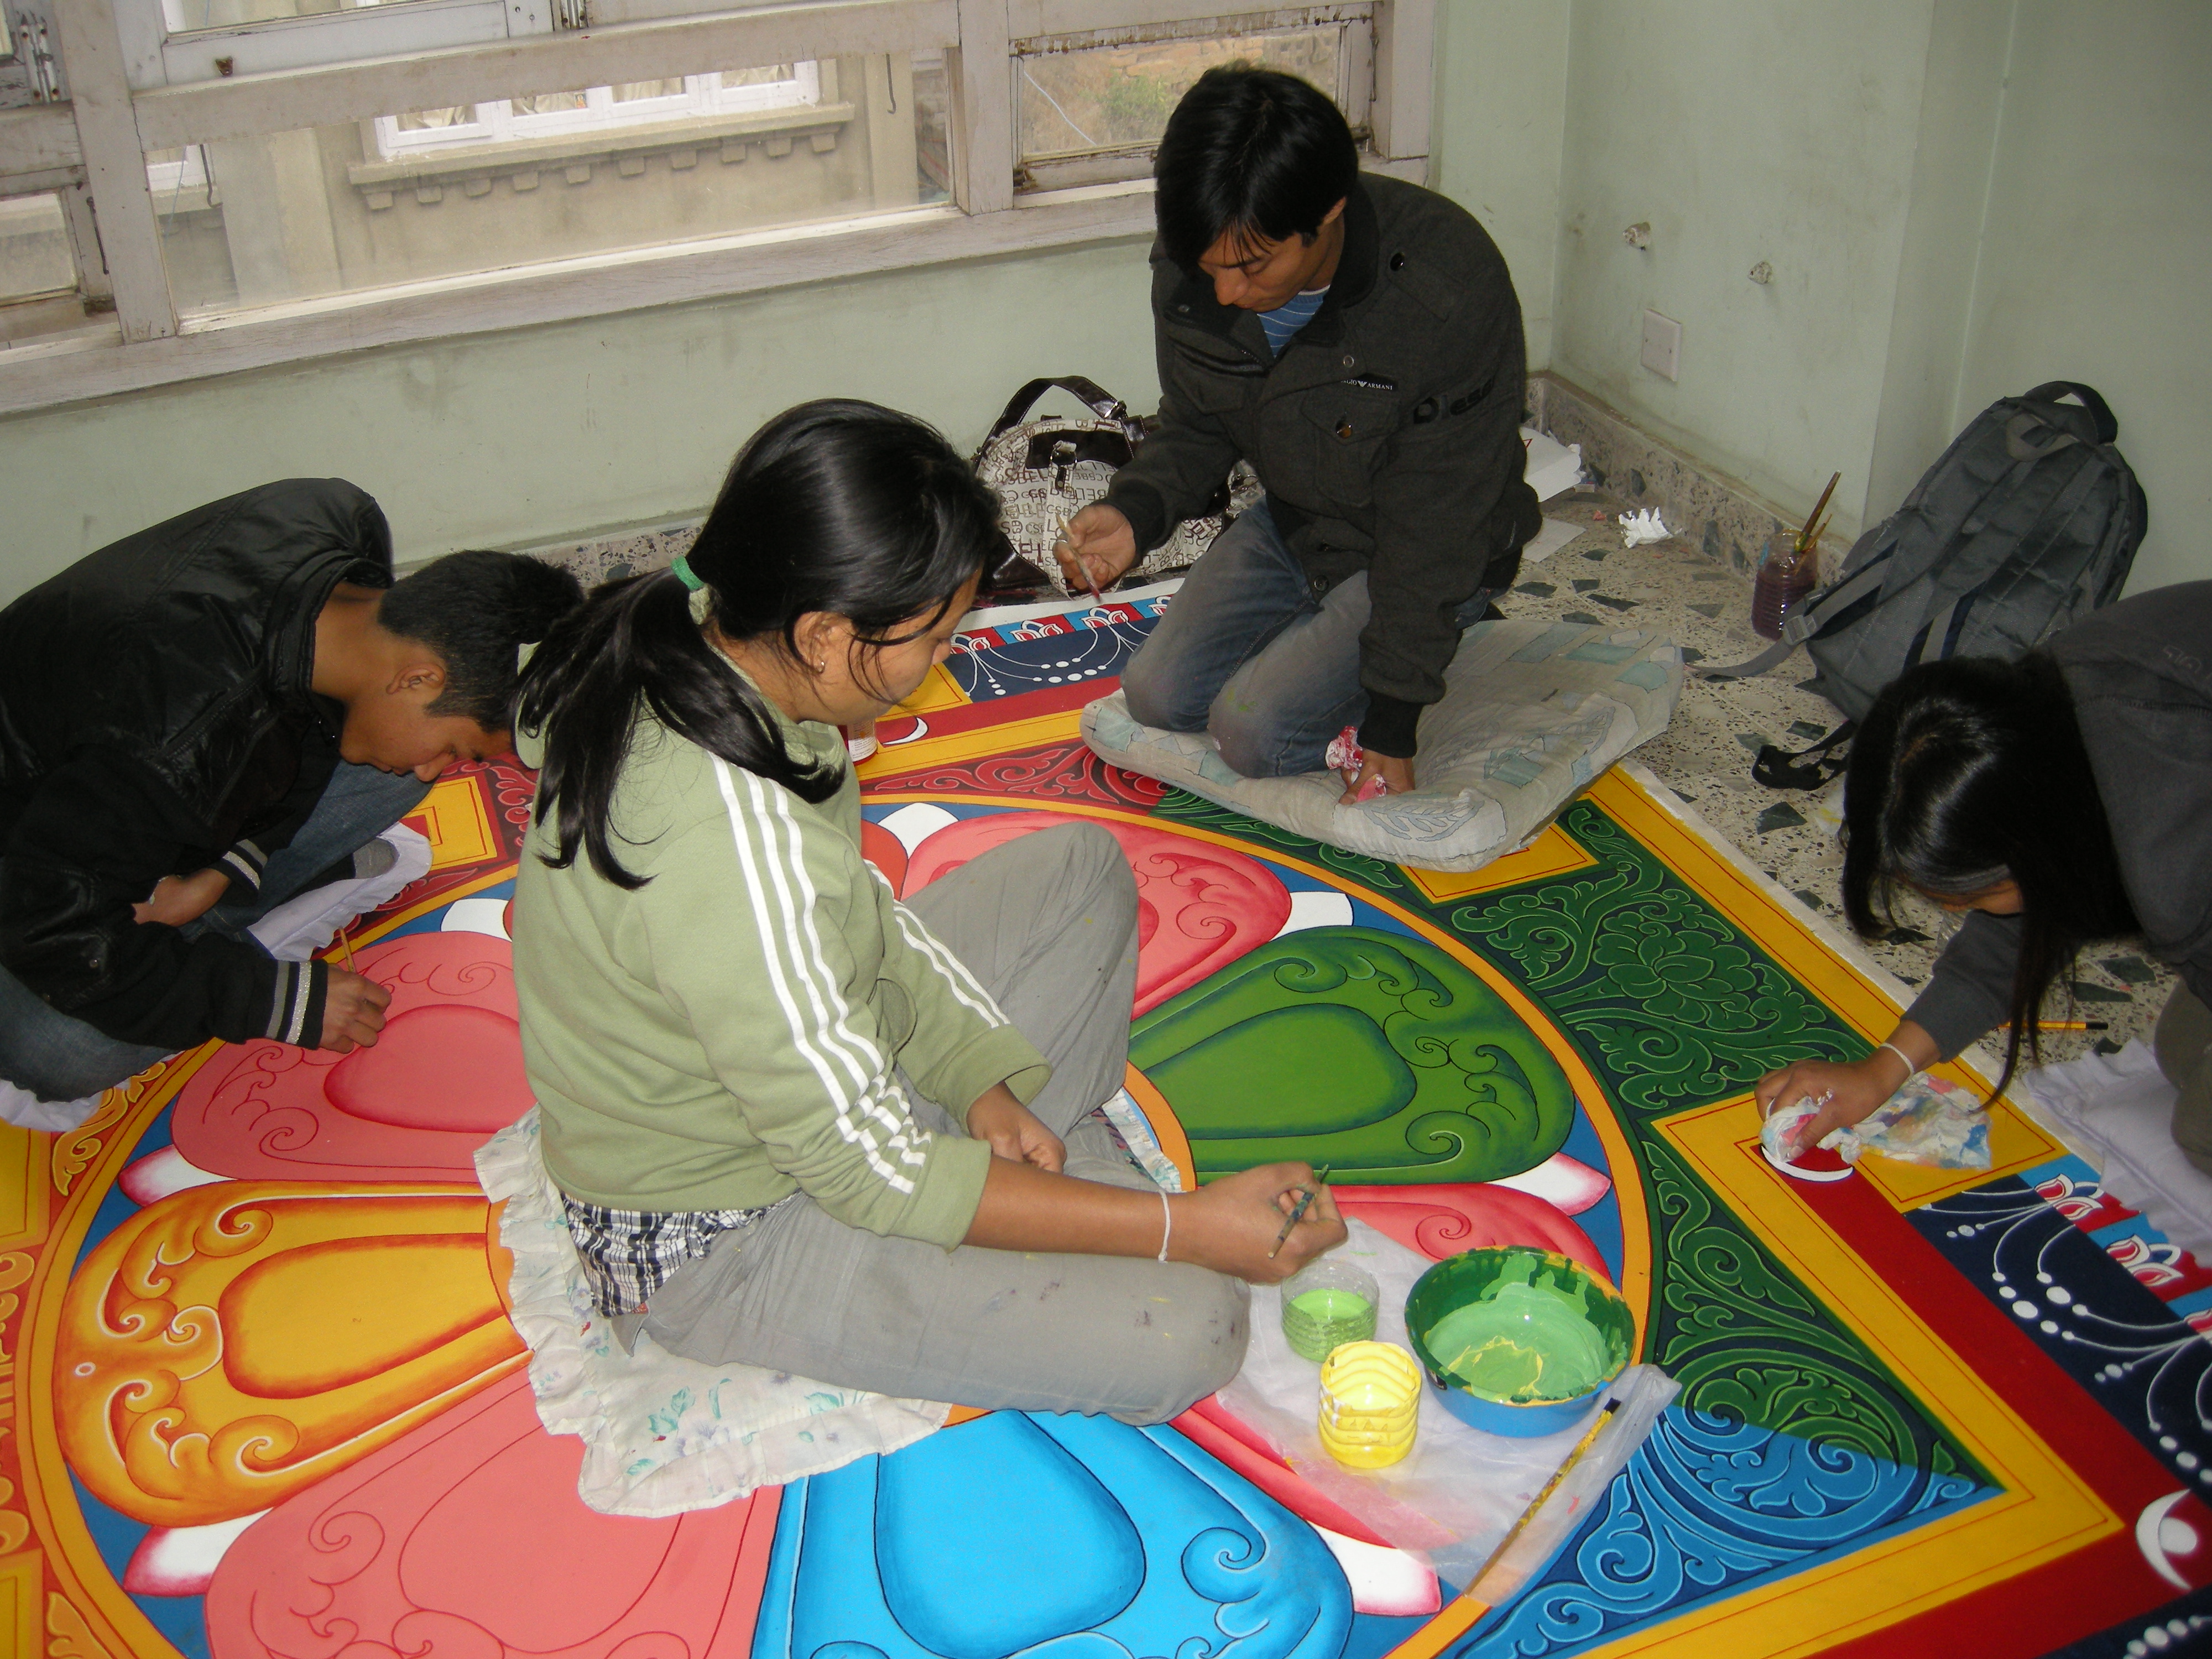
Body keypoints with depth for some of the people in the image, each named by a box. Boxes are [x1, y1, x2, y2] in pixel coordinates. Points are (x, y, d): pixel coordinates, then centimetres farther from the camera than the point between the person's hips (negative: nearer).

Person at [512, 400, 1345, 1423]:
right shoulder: (726, 851, -38)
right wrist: (1188, 1227, -22)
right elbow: (873, 1177, -28)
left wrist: (978, 1081, -2)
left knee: (1080, 868, 15)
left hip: (806, 1066, 9)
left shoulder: (693, 633, -11)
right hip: (722, 1238, -9)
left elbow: (851, 910, 4)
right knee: (1186, 1329, -18)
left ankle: (1056, 1165, 14)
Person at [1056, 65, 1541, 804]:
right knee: (1157, 696, -3)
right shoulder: (1191, 262, -18)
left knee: (1254, 730, -18)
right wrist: (1135, 510, -23)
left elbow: (1432, 530, -26)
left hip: (1432, 551, -5)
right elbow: (1195, 428, 0)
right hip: (1293, 522, 6)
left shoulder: (1449, 297, -34)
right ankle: (1327, 634, 18)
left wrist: (1390, 731, -22)